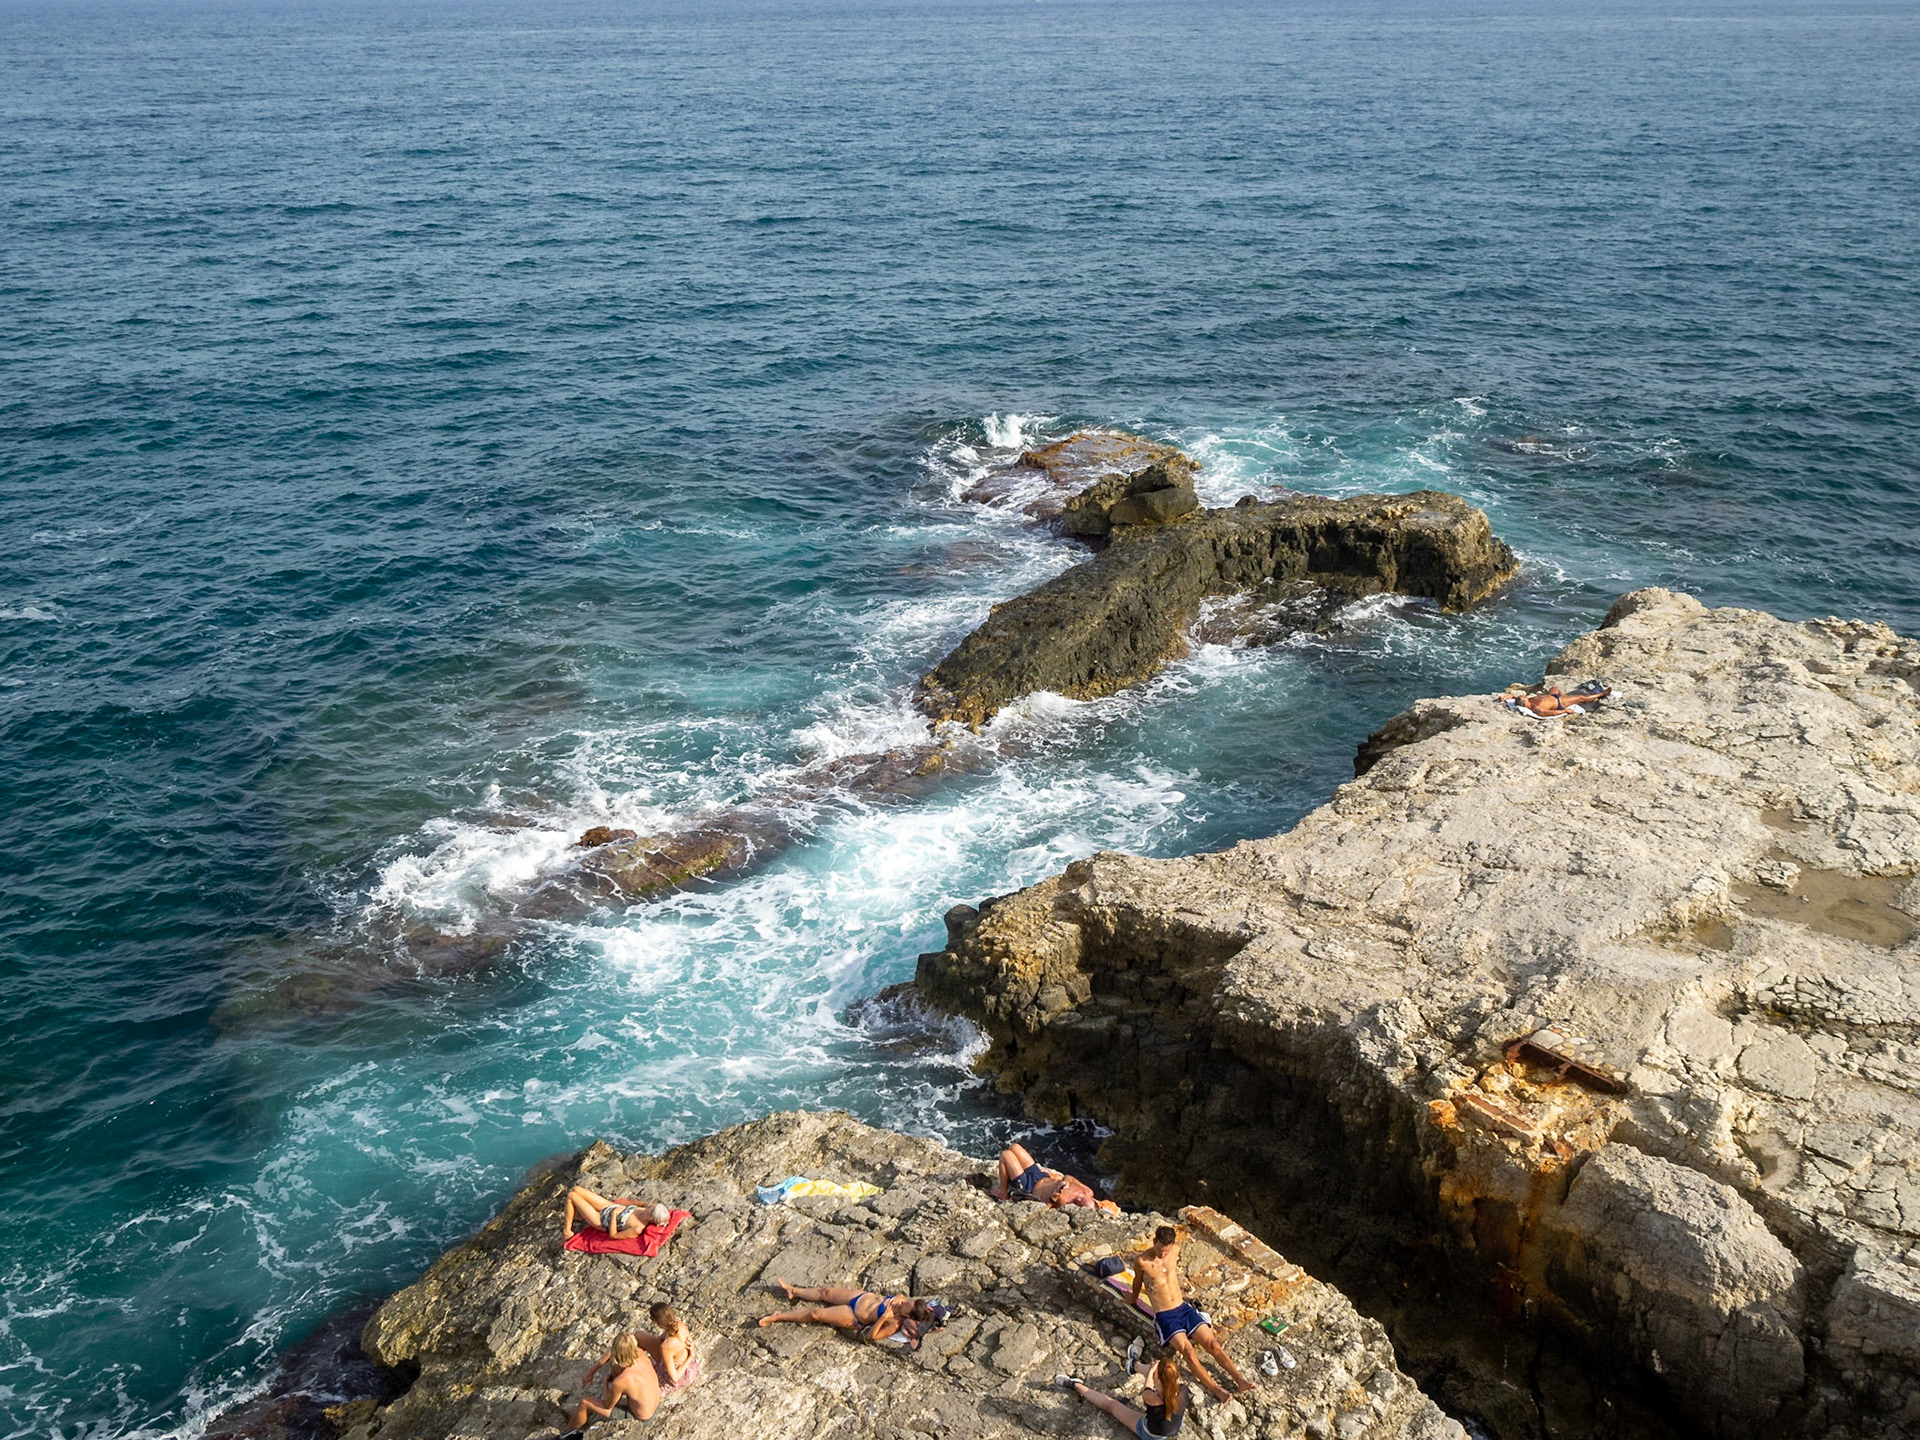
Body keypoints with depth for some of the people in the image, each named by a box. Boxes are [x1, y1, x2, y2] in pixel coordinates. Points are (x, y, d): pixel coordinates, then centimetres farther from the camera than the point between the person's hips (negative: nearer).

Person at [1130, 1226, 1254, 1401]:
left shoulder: (1175, 1250, 1)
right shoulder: (1142, 1261, -12)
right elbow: (1137, 1281, 7)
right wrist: (1133, 1300, 25)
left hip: (1184, 1308, 5)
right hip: (1165, 1316, -5)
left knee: (1213, 1344, -10)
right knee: (1188, 1352, -25)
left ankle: (1240, 1380, -10)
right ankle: (1215, 1389, -25)